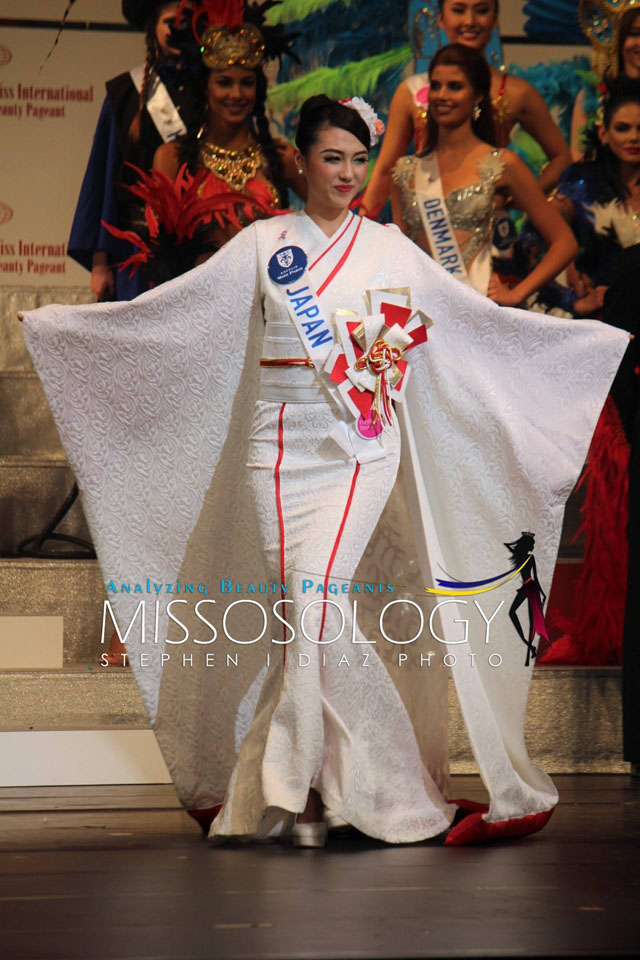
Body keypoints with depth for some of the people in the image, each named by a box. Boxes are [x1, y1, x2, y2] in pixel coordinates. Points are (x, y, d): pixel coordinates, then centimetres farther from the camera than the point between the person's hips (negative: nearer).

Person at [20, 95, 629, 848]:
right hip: (280, 446, 1)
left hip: (360, 446, -1)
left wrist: (608, 338, 8)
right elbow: (166, 307, 9)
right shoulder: (263, 245, 9)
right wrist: (55, 322, 4)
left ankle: (279, 783, -5)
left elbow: (486, 318, 12)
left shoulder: (390, 250, 9)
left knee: (314, 598, -16)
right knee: (303, 611, -4)